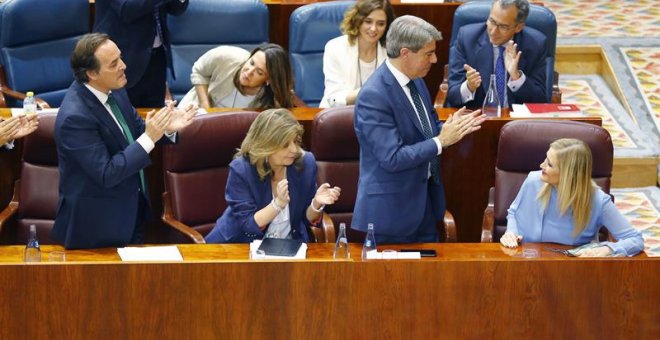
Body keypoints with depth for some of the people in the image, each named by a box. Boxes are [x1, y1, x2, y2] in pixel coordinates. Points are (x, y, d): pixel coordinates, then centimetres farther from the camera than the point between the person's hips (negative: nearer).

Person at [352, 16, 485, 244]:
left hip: (425, 197, 8)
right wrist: (441, 141, -21)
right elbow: (392, 158, -25)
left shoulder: (415, 80, 4)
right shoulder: (373, 96, -22)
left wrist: (450, 128, -4)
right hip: (392, 206, -8)